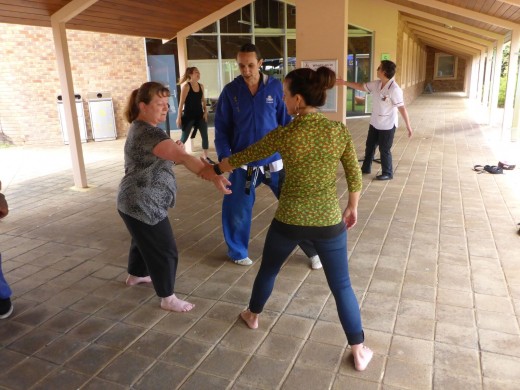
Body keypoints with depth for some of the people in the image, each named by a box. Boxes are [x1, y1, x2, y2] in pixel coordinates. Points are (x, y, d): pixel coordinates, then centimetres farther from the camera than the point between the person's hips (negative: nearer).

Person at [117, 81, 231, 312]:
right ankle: (168, 299, 16)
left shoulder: (140, 127, 9)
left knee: (144, 241, 29)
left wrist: (174, 149, -3)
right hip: (143, 206, -11)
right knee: (164, 251, 1)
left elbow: (158, 157, 18)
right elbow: (183, 158, -39)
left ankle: (136, 275, 52)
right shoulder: (148, 132, -25)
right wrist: (213, 176, -47)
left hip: (137, 203, 11)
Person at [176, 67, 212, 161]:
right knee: (184, 137, 3)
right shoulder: (186, 86, -10)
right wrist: (179, 117, -13)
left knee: (205, 136, 0)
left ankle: (206, 156, 9)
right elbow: (181, 102, -11)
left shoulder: (201, 86, 6)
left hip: (200, 115, 5)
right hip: (189, 115, -5)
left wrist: (205, 112, 0)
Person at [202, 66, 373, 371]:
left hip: (289, 220, -1)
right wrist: (352, 208, 18)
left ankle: (253, 315, 51)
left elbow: (242, 157, 0)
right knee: (342, 286, 16)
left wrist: (213, 169, 18)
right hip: (329, 221, 1)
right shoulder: (340, 131, -8)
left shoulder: (283, 135, -14)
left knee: (268, 269, 27)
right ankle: (359, 352, 26)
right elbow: (355, 179, 0)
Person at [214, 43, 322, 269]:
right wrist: (224, 155, -13)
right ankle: (237, 252, 35)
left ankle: (312, 251, 28)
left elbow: (287, 121, 1)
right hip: (243, 162, 0)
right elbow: (221, 127, -1)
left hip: (275, 160, 0)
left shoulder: (275, 87, -4)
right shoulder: (230, 91, -4)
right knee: (237, 210, 9)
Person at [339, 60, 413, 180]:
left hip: (387, 125, -8)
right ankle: (365, 168, 37)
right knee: (369, 146, 19)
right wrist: (344, 83, 12)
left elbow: (402, 108, -22)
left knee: (384, 150, 4)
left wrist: (408, 126, -20)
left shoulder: (394, 89, -23)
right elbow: (361, 86, 13)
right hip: (374, 123, 8)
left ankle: (388, 173, 22)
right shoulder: (376, 84, -2)